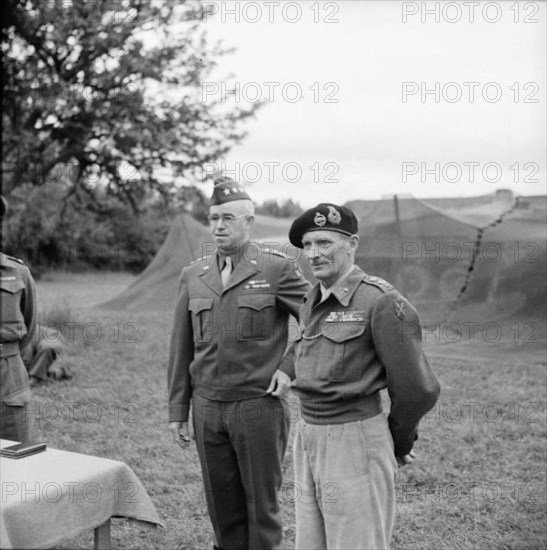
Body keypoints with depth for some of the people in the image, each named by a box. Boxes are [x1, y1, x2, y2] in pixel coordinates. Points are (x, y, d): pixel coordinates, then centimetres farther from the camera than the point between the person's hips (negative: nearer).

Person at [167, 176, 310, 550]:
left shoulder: (277, 269, -4)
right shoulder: (193, 276, 9)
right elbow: (181, 349, 11)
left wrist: (292, 368, -6)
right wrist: (178, 409, 9)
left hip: (258, 406, -4)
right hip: (208, 408, 4)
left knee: (261, 506, 7)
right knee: (222, 507, 12)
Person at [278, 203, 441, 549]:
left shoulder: (382, 302, -16)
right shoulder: (315, 301, 9)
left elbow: (417, 390, -14)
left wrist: (399, 446, -1)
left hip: (355, 443, -8)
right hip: (309, 439, 8)